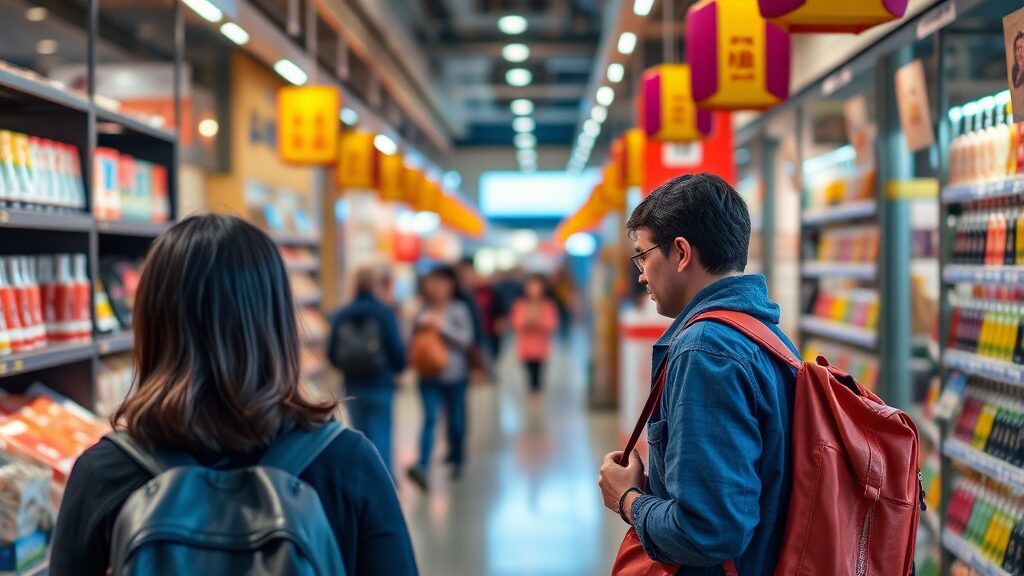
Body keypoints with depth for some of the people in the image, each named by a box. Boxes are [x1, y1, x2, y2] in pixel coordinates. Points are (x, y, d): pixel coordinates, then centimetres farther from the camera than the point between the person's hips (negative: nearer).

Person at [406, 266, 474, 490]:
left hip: (454, 375, 0)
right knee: (430, 419, -14)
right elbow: (414, 341, 11)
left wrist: (442, 327, -19)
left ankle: (457, 460, 34)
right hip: (429, 376, 0)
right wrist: (420, 328, -10)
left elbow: (465, 339, -11)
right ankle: (422, 467, -23)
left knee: (455, 421, 11)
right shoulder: (422, 312, 4)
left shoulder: (459, 310, -2)